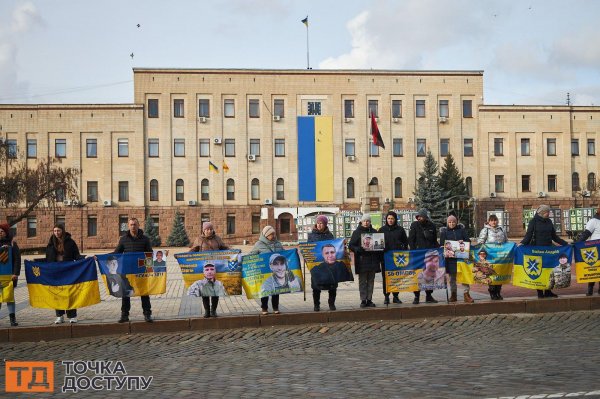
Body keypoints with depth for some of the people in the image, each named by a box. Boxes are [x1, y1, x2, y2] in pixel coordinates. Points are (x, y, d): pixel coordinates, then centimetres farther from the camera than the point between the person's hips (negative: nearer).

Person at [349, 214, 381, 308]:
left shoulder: (374, 232, 11)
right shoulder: (357, 232, 2)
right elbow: (350, 245, -1)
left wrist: (379, 259, 0)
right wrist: (358, 249, -20)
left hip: (372, 260, 3)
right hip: (362, 261, -3)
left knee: (371, 281, 6)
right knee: (362, 281, 0)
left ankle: (369, 299, 12)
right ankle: (363, 300, 3)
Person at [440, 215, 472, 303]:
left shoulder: (461, 229, 8)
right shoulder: (444, 231, 6)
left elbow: (468, 240, 8)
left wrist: (463, 241, -12)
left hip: (462, 255, 0)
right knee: (452, 276, 7)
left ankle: (466, 293, 1)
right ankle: (453, 294, 15)